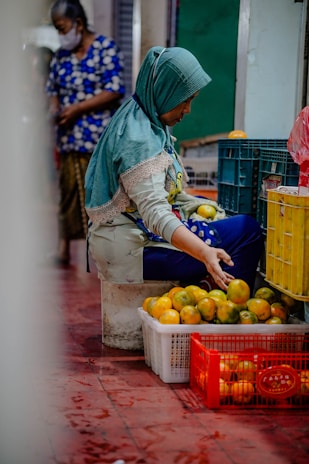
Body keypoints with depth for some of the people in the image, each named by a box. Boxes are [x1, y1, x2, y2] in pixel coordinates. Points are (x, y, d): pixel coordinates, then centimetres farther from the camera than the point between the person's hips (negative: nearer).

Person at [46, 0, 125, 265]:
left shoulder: (106, 48, -5)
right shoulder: (61, 55, 12)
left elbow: (114, 91, -12)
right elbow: (53, 91, 20)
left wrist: (77, 108, -15)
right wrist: (54, 109, -2)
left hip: (100, 140, -5)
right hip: (69, 139, 5)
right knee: (68, 193, 8)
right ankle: (63, 250, 14)